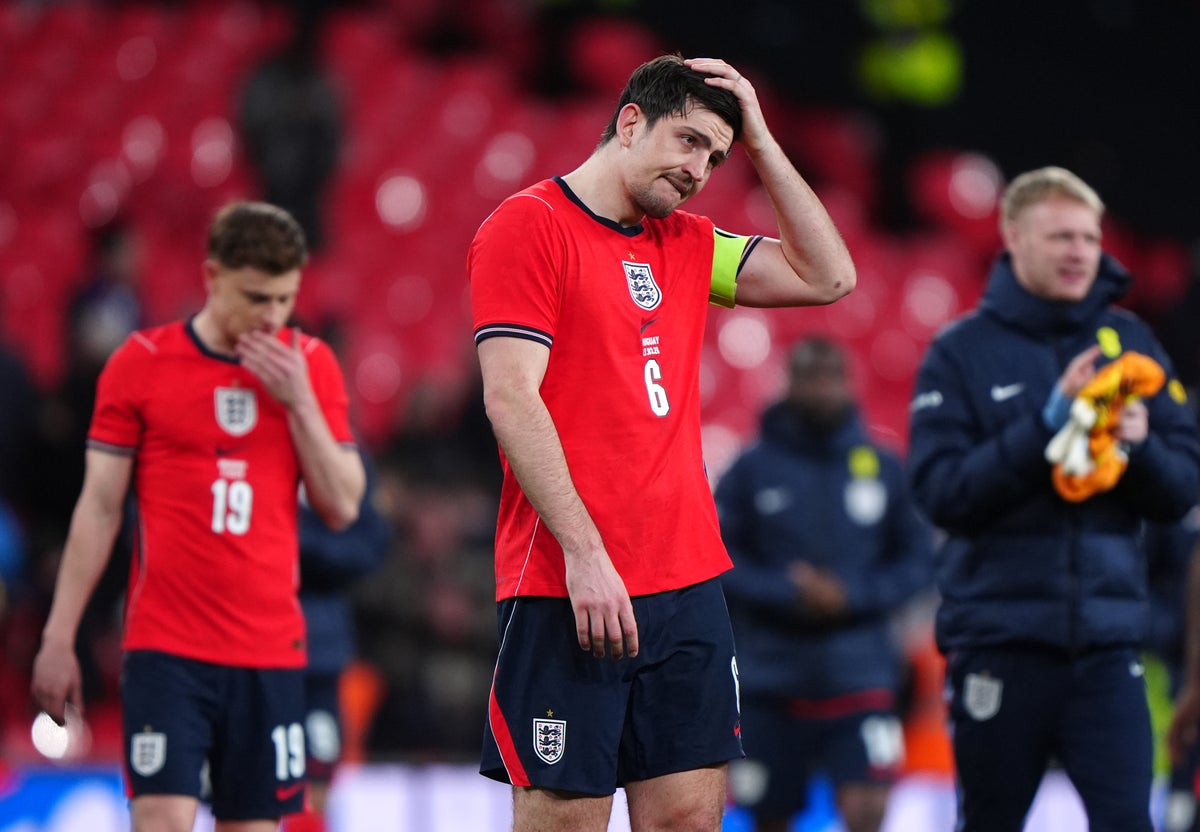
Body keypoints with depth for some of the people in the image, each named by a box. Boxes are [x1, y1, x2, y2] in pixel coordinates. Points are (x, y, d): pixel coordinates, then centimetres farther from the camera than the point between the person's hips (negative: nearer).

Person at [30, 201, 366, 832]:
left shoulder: (310, 367, 7)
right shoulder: (141, 363, -1)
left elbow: (341, 508, 4)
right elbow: (99, 508, 2)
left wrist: (299, 402, -8)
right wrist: (58, 636, -1)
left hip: (271, 652, 3)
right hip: (165, 647, -3)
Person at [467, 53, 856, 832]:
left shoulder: (686, 244, 16)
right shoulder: (528, 226, -5)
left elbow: (826, 277, 15)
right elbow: (511, 398, -13)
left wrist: (760, 140, 10)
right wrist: (583, 553, -20)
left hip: (688, 585, 7)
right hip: (570, 592, -7)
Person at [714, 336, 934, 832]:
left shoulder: (882, 466, 5)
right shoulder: (753, 469, 1)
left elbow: (919, 559, 7)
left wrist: (854, 596, -9)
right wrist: (787, 591, -15)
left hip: (859, 673, 0)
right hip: (770, 674, 0)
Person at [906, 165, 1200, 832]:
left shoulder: (1128, 341, 8)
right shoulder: (962, 353, 1)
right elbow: (941, 491, -11)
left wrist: (1141, 444, -14)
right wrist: (1048, 423, -19)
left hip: (1107, 641, 1)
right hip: (999, 642, -1)